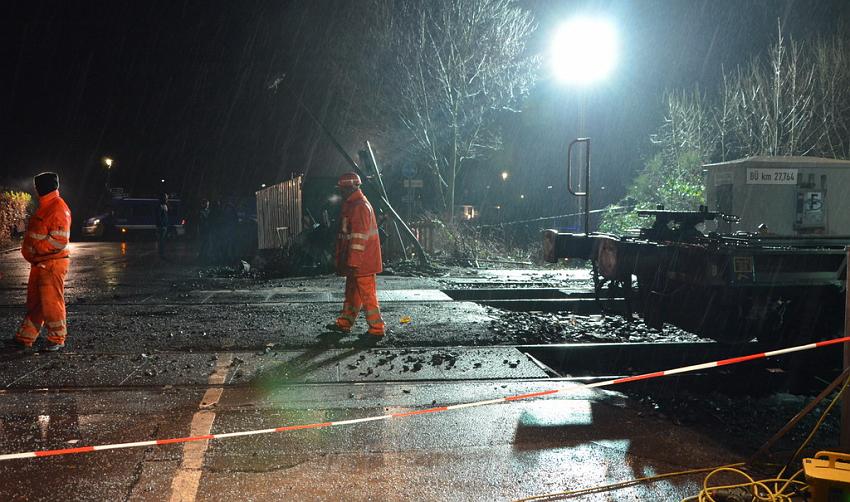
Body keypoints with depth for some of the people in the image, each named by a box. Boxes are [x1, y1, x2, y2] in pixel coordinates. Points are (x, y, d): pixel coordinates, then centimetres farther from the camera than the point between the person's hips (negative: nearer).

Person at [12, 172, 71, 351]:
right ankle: (25, 338, 23)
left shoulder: (58, 208, -15)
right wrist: (28, 250, 12)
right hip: (39, 263, 10)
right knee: (34, 302, 15)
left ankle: (57, 339, 8)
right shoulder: (44, 207, 17)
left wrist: (36, 248, -19)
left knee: (51, 302, -3)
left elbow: (59, 241, -22)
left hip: (53, 264, -10)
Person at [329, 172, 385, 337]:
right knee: (352, 293, 18)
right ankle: (344, 323, 28)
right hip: (354, 262, 10)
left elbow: (359, 238, -23)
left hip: (362, 263, -10)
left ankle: (376, 329, 2)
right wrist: (344, 262, 24)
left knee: (367, 295, -4)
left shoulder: (360, 207, -18)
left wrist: (353, 263, -23)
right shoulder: (352, 205, 16)